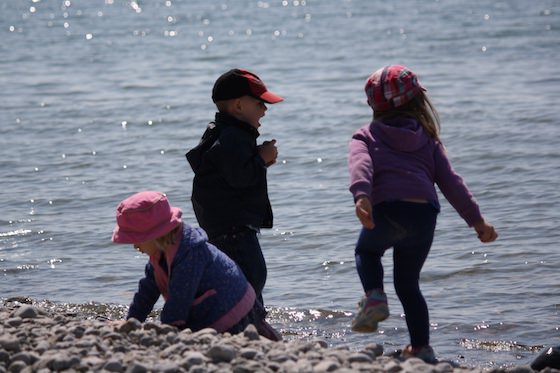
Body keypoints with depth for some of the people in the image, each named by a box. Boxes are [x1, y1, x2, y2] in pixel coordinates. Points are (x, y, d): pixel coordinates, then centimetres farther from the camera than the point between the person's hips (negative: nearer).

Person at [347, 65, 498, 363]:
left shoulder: (366, 136, 16)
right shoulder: (428, 139, 24)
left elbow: (361, 166, -7)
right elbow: (450, 181, 14)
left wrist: (361, 196, -25)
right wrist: (476, 220, 11)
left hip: (387, 208, -3)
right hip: (425, 213, 3)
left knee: (366, 251, 30)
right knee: (408, 283, 21)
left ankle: (374, 298, 3)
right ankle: (421, 348, 17)